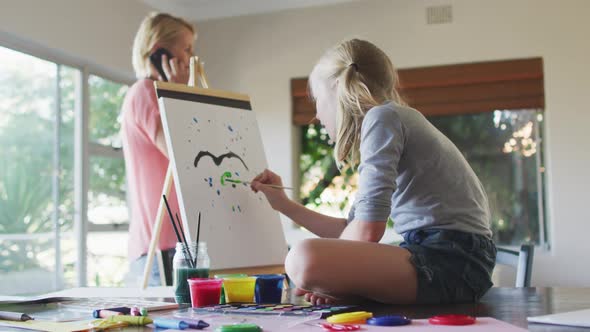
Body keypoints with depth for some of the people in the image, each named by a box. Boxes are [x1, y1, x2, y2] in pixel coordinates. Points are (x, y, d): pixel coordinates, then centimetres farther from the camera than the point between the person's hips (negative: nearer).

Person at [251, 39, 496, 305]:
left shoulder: (382, 116, -8)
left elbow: (367, 230, -17)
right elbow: (353, 228, 26)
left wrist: (322, 272, 0)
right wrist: (285, 205, 29)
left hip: (454, 259, -10)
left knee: (304, 259, -30)